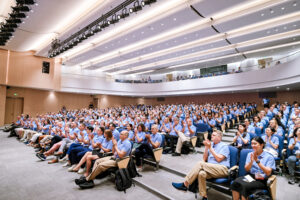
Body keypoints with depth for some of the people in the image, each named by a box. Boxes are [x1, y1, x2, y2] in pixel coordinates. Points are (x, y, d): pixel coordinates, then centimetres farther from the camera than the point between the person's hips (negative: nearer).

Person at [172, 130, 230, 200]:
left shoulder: (224, 146, 5)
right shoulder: (210, 144, 18)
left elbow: (218, 159, -9)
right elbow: (205, 159, 12)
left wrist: (210, 147, -7)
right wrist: (206, 147, 1)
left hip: (222, 170, -4)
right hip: (211, 169, 4)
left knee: (200, 164, -27)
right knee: (201, 174, -32)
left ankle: (184, 185, -23)